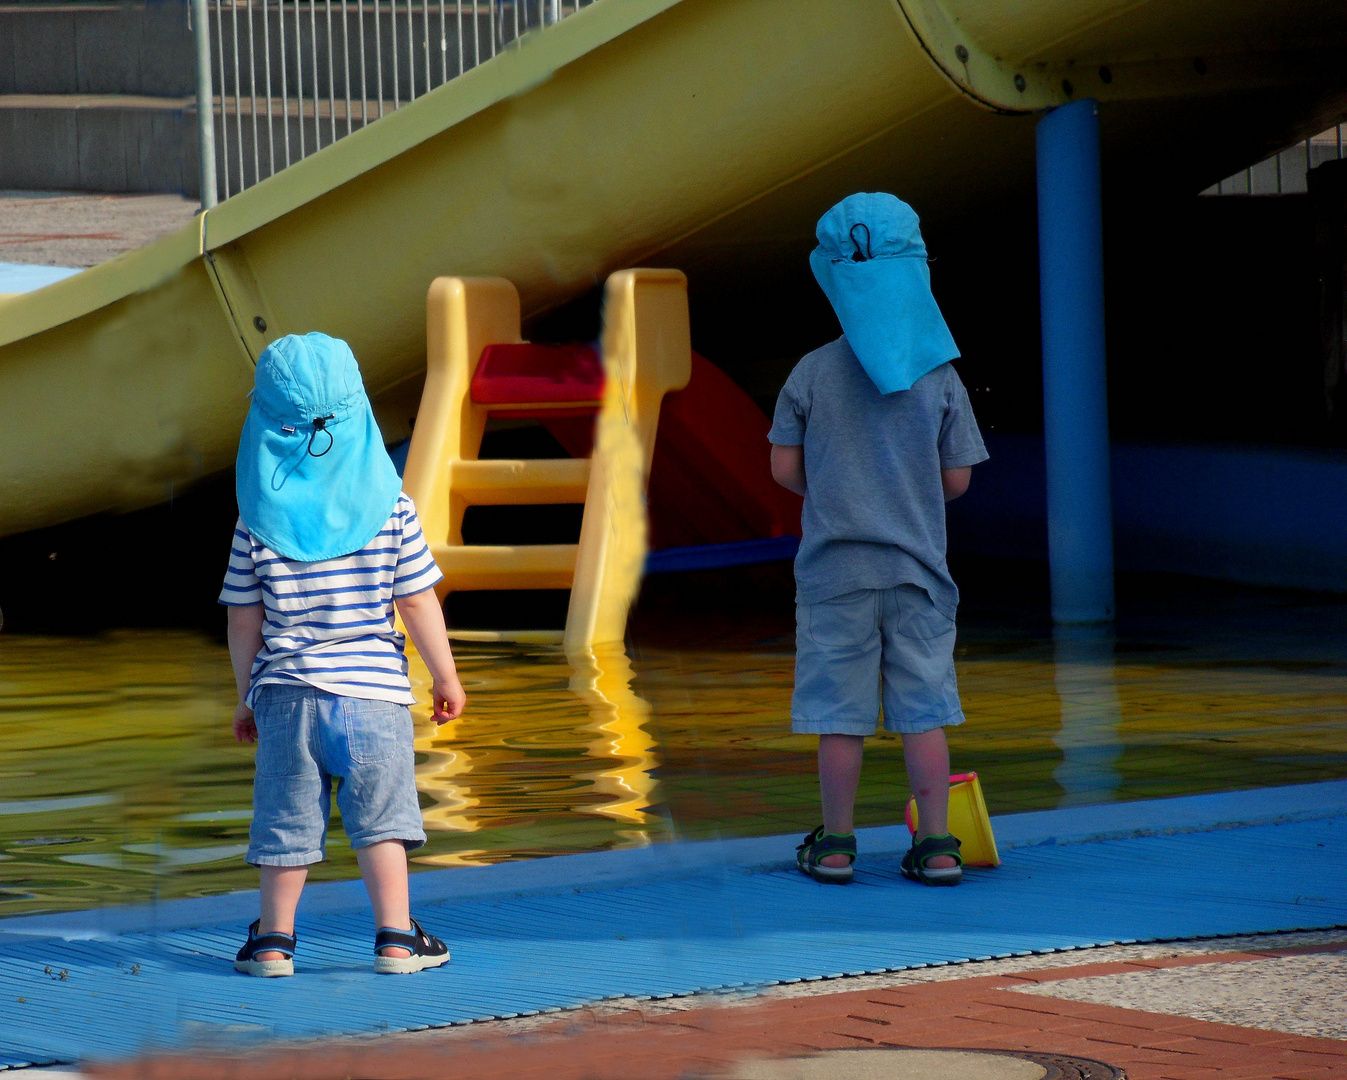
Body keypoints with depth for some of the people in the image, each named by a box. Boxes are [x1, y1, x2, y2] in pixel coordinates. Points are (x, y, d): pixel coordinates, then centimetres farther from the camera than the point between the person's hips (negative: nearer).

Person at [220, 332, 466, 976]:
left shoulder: (260, 522, -4)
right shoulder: (390, 507, -5)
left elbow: (243, 619, 1)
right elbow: (418, 602, -2)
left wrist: (247, 696, 13)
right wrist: (445, 678, 9)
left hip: (286, 689, 1)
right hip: (373, 691, -1)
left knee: (287, 819, 9)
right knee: (381, 817, 7)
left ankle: (274, 940, 14)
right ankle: (395, 937, 6)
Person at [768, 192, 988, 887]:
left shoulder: (812, 374, -6)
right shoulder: (940, 376, -3)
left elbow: (785, 469, -2)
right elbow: (957, 478, 1)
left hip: (835, 568, -1)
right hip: (917, 567, 1)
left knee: (840, 713, 5)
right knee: (924, 708, 5)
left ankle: (835, 845, 11)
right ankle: (937, 844, 5)